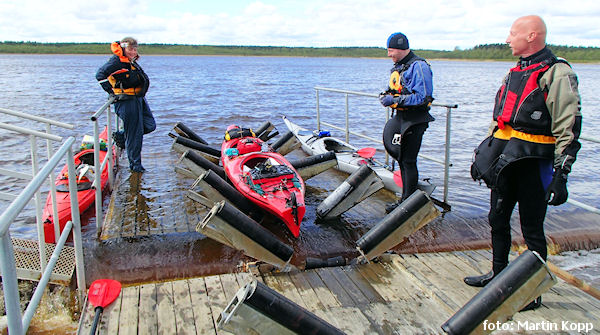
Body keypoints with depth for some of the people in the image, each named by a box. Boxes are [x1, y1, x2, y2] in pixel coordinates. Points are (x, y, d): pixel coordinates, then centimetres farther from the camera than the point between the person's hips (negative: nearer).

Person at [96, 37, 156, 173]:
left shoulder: (132, 61, 12)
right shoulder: (117, 61, -13)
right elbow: (100, 75, -16)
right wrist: (112, 91, -15)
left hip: (139, 98, 9)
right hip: (126, 101, -9)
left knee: (150, 125, 10)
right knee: (134, 134, -2)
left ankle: (121, 136, 26)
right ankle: (135, 164, 12)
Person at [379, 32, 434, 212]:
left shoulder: (418, 66, -15)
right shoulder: (398, 66, 14)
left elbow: (422, 97, -22)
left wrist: (396, 100, -23)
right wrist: (386, 96, 4)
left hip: (414, 121, -9)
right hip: (399, 117, 9)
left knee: (408, 161, -3)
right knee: (401, 158, 14)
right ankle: (407, 197, 26)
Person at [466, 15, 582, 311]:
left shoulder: (556, 74, -11)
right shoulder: (515, 72, 14)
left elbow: (569, 128, -14)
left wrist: (561, 173, -17)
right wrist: (484, 154, 20)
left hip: (534, 163, -8)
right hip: (505, 160, 8)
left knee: (532, 229, 3)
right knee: (498, 220, 17)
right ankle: (499, 273, 35)